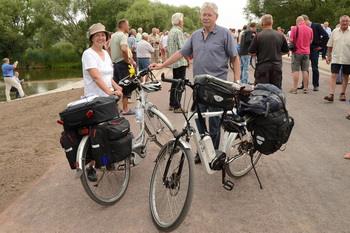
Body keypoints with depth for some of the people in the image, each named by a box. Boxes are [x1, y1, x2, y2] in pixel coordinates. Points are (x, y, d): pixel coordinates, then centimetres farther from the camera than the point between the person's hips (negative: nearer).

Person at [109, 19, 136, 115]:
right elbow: (123, 49, -32)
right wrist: (127, 60, -18)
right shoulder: (123, 35, -14)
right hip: (122, 63, -9)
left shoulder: (113, 36, 14)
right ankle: (126, 109, 0)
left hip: (114, 63, 9)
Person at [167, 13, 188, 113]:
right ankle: (177, 107, -6)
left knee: (175, 83, 15)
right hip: (180, 61, -10)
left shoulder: (170, 31, 15)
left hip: (173, 62, 10)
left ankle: (172, 104, 21)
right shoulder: (178, 32, -14)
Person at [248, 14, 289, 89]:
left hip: (263, 67, -3)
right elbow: (286, 51, 13)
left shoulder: (258, 36, -8)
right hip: (277, 67, 4)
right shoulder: (280, 36, 3)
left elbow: (251, 53, -6)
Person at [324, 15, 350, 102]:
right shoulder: (335, 31, 5)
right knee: (334, 76, -8)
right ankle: (331, 95, -13)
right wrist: (328, 56, 8)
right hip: (336, 58, 0)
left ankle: (342, 94, 21)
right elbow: (330, 45, 10)